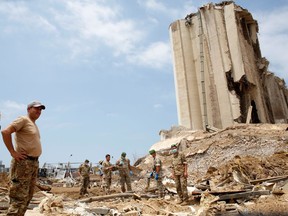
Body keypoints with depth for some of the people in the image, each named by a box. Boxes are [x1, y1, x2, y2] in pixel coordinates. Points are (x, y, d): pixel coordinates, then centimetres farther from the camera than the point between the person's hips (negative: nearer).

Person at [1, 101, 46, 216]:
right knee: (19, 198, -9)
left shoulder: (34, 124, 19)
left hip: (34, 163, 9)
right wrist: (13, 152, -19)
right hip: (23, 162, -9)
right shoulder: (23, 119, -6)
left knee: (27, 197, 13)